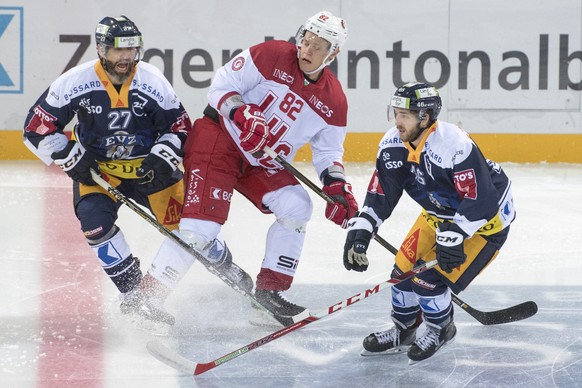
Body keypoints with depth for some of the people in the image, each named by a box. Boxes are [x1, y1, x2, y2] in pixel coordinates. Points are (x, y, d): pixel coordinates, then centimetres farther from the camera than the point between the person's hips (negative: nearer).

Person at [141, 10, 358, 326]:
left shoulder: (333, 101, 1)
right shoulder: (272, 56, -13)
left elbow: (328, 152, 9)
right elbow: (223, 84, -12)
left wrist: (338, 187, -8)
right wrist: (242, 114, -29)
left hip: (263, 164, 6)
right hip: (220, 137, -6)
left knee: (296, 207, -9)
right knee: (201, 225, -18)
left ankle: (269, 290, 4)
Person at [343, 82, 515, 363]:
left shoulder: (455, 147, -36)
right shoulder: (393, 145, -14)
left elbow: (481, 201, -35)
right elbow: (380, 195, -7)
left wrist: (453, 237, -36)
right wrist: (359, 233, -18)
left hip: (487, 216, -8)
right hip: (439, 214, 8)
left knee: (430, 278, -14)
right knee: (404, 268, 3)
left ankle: (441, 330, 15)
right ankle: (402, 332, 27)